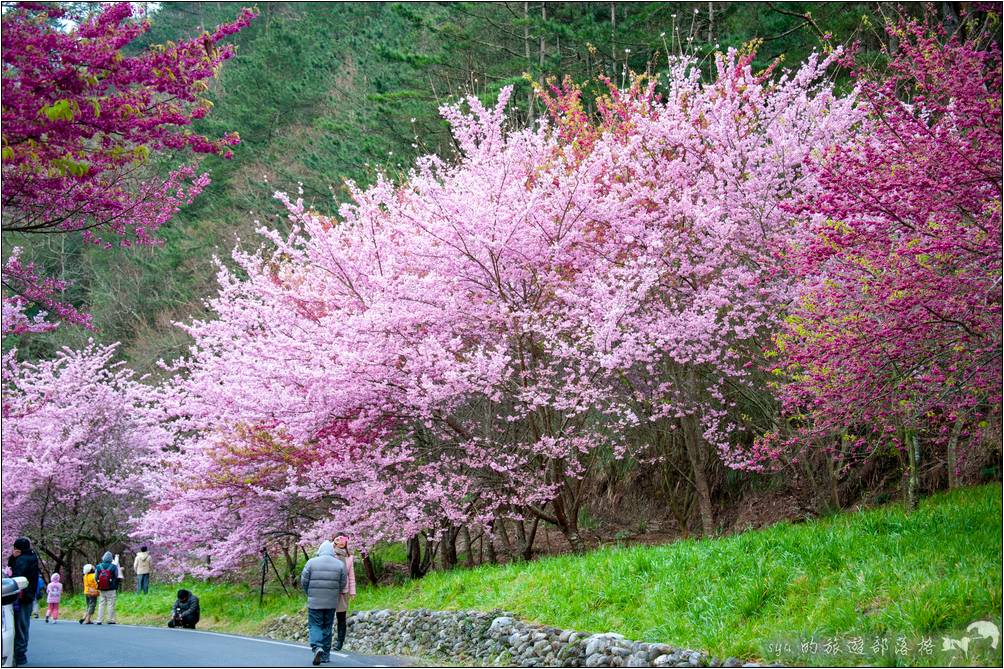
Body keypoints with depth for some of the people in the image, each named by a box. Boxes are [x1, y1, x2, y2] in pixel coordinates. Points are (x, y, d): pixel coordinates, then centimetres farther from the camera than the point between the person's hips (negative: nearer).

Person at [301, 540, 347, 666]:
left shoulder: (311, 562, -3)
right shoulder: (340, 564, 2)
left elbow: (304, 581, -1)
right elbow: (343, 584, 4)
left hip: (314, 602, -2)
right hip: (332, 602, 2)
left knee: (315, 626, 3)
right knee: (327, 628, 12)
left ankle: (317, 647, -22)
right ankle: (325, 655, 15)